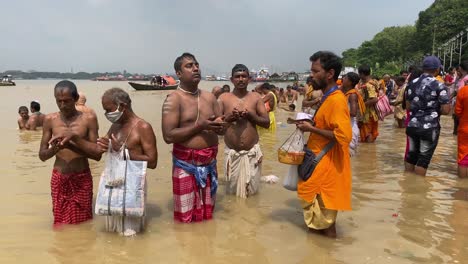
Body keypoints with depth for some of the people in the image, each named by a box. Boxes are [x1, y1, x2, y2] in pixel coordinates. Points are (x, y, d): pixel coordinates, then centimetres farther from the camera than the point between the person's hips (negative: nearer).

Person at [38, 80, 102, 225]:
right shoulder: (50, 119, 0)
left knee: (82, 223, 6)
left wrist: (74, 138, -20)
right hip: (58, 180, 2)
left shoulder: (89, 119, -6)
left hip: (82, 180, -1)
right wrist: (54, 148, -20)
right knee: (60, 223, 7)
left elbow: (97, 154, -9)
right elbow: (42, 155, 3)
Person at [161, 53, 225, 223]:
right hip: (186, 164, -5)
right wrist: (200, 126, -21)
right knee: (186, 215, 4)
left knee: (207, 211, 19)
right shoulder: (173, 100, -10)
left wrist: (218, 126, -12)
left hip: (209, 162, 6)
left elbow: (221, 128, 12)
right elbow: (168, 136, -19)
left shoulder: (210, 97, 7)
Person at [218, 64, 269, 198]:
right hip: (231, 153, 0)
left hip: (252, 152, 0)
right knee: (232, 191, 9)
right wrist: (228, 117, -17)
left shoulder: (256, 97, 3)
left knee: (252, 191, 7)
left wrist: (251, 115, -14)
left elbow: (267, 123, 1)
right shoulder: (224, 98, 2)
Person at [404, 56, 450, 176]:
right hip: (430, 128, -5)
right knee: (424, 159, 5)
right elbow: (446, 110, -13)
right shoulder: (439, 86, -10)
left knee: (411, 155, 16)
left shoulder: (412, 84, 4)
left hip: (412, 125, 5)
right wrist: (435, 108, 6)